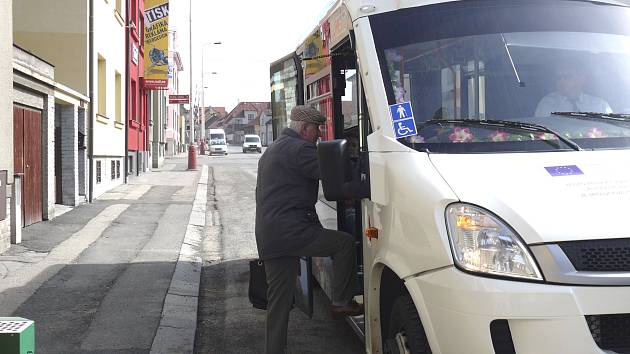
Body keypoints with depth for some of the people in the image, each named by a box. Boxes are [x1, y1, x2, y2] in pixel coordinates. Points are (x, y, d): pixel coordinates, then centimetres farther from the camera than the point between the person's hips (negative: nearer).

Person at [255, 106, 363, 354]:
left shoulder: (272, 150, 25)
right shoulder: (298, 149, -9)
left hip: (267, 238, 10)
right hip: (289, 232, -10)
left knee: (278, 299, 12)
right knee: (345, 243, 0)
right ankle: (342, 302, 5)